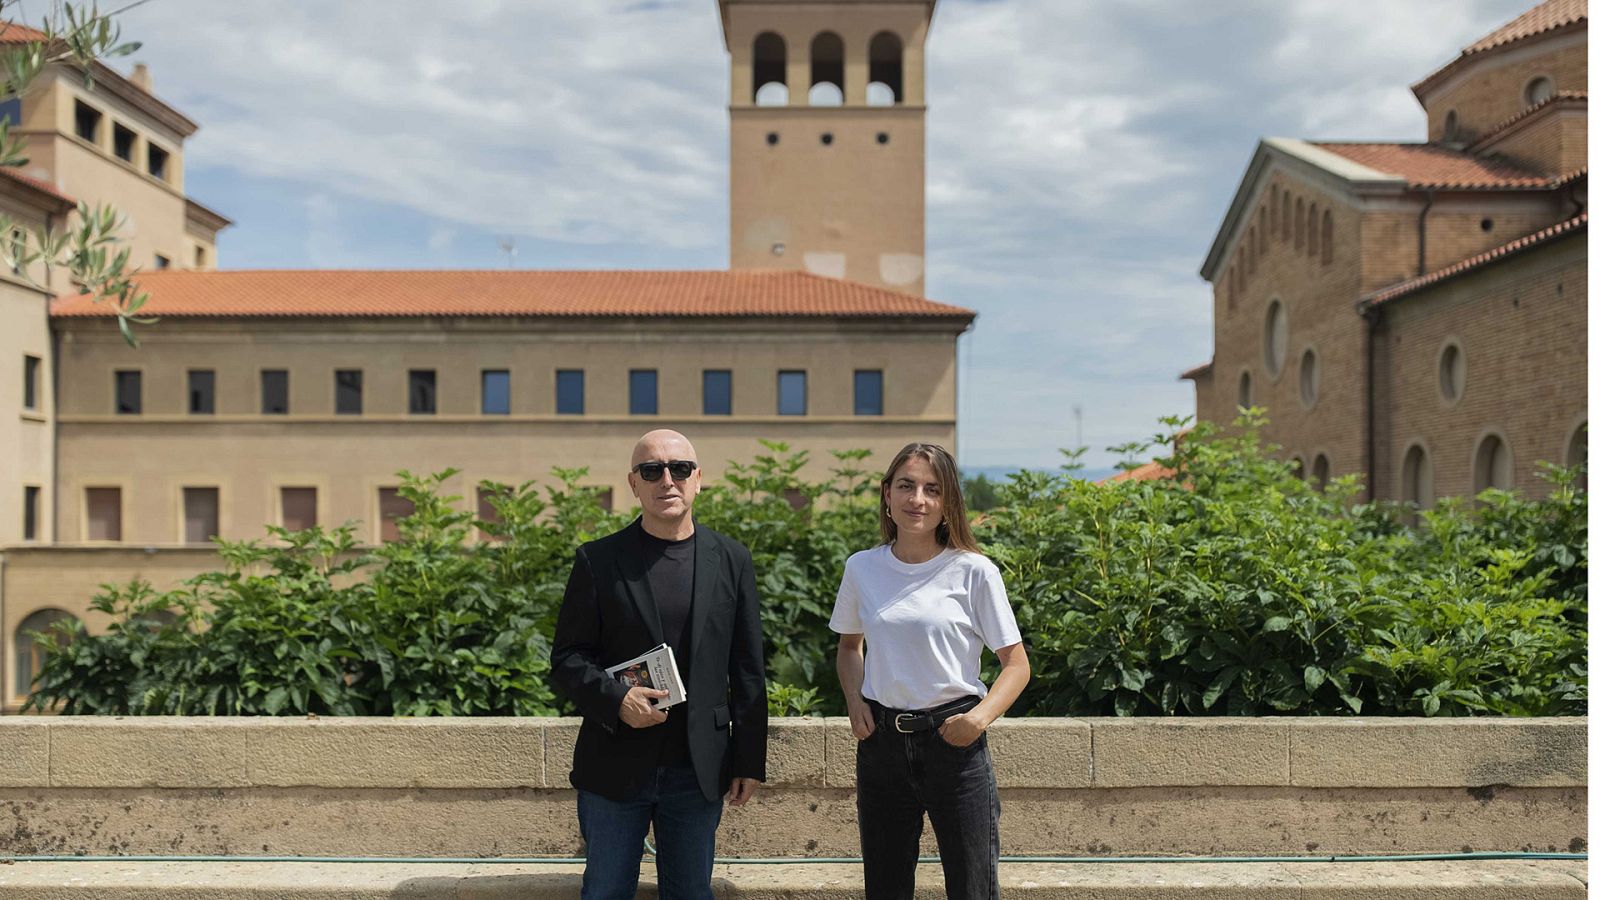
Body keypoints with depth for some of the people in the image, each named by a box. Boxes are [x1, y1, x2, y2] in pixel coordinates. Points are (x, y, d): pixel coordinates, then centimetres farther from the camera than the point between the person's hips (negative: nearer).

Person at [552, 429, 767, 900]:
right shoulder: (597, 560, -2)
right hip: (614, 768, -1)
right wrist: (616, 699, -19)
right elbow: (567, 658, -1)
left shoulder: (731, 560, 3)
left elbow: (747, 670, 4)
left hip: (698, 772, 1)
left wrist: (750, 759, 3)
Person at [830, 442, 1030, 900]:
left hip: (954, 741, -3)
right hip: (881, 739, 3)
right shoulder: (861, 568, 2)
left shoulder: (974, 571, -7)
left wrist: (980, 717, -19)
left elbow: (1016, 664, -2)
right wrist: (854, 702, 1)